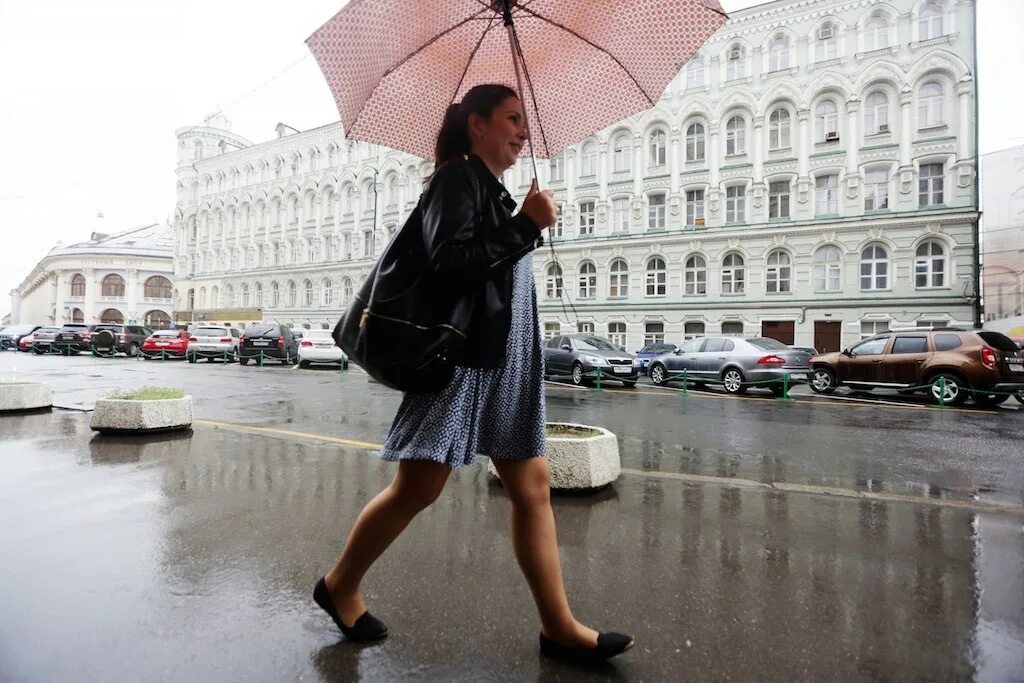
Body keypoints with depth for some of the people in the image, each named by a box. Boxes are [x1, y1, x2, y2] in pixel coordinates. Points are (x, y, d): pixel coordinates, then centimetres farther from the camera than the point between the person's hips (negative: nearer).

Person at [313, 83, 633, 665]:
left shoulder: (497, 192, 22)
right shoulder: (458, 179, -4)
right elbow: (450, 260, -19)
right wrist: (527, 226, -13)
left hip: (506, 359, 9)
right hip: (464, 355, -9)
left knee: (534, 486, 5)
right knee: (418, 488, -1)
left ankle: (560, 627, 13)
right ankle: (340, 585, 24)